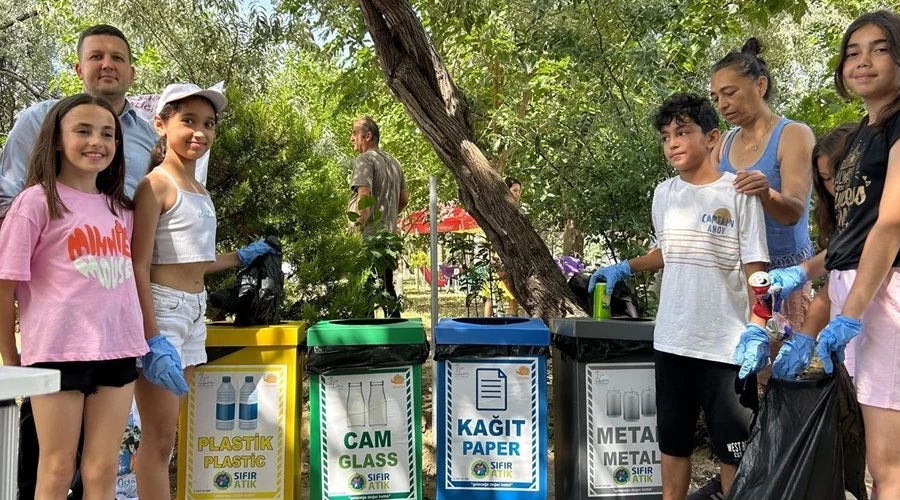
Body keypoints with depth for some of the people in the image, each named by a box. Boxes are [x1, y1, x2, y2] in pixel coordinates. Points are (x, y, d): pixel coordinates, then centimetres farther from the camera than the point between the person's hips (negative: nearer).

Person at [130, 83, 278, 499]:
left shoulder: (199, 191, 13)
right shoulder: (157, 185, -11)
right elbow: (139, 268, -15)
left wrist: (241, 257, 29)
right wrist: (153, 341, -22)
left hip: (194, 310, 8)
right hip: (161, 309, -8)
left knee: (164, 433, 12)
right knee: (159, 437, -3)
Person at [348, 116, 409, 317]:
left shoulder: (364, 160, -9)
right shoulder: (393, 162, 17)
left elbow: (364, 195, -21)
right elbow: (404, 199, 21)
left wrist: (358, 226, -15)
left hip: (368, 235, -8)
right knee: (387, 287, 16)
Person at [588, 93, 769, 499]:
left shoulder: (737, 193, -8)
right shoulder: (664, 194, 8)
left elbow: (754, 267, -9)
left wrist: (756, 330, -19)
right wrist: (624, 269, 12)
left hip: (725, 342, -5)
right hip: (672, 339, 5)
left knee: (732, 446, 3)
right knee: (673, 439, 16)